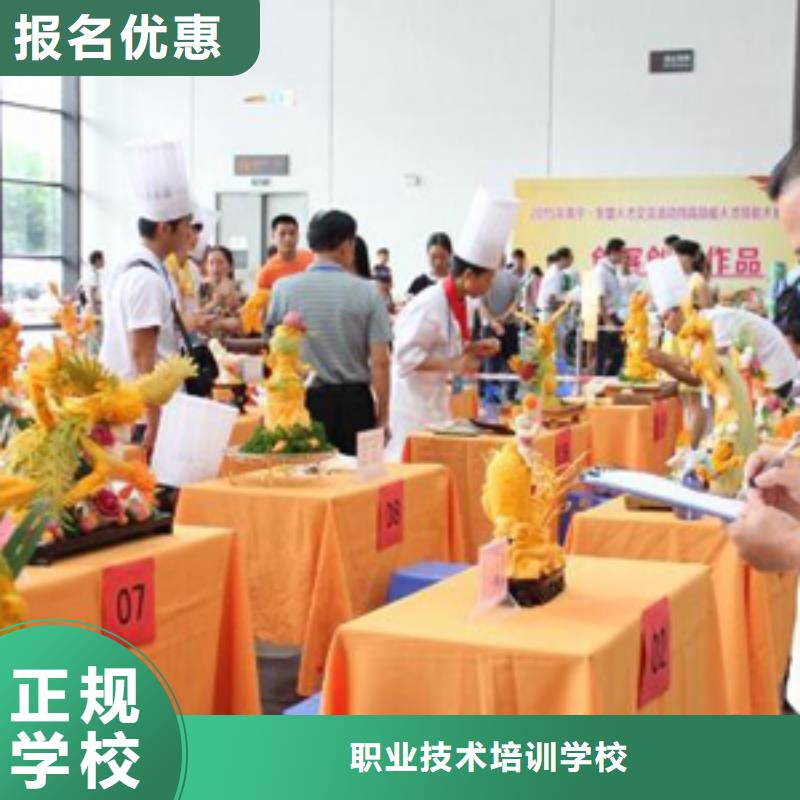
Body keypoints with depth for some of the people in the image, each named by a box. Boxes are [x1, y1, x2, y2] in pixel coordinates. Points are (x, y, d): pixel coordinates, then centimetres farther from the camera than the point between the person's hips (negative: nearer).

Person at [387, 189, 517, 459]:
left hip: (436, 398, 9)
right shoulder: (429, 305, -21)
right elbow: (406, 356, -24)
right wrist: (452, 365, -27)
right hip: (412, 399, -9)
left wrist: (475, 349, 3)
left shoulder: (458, 303, 6)